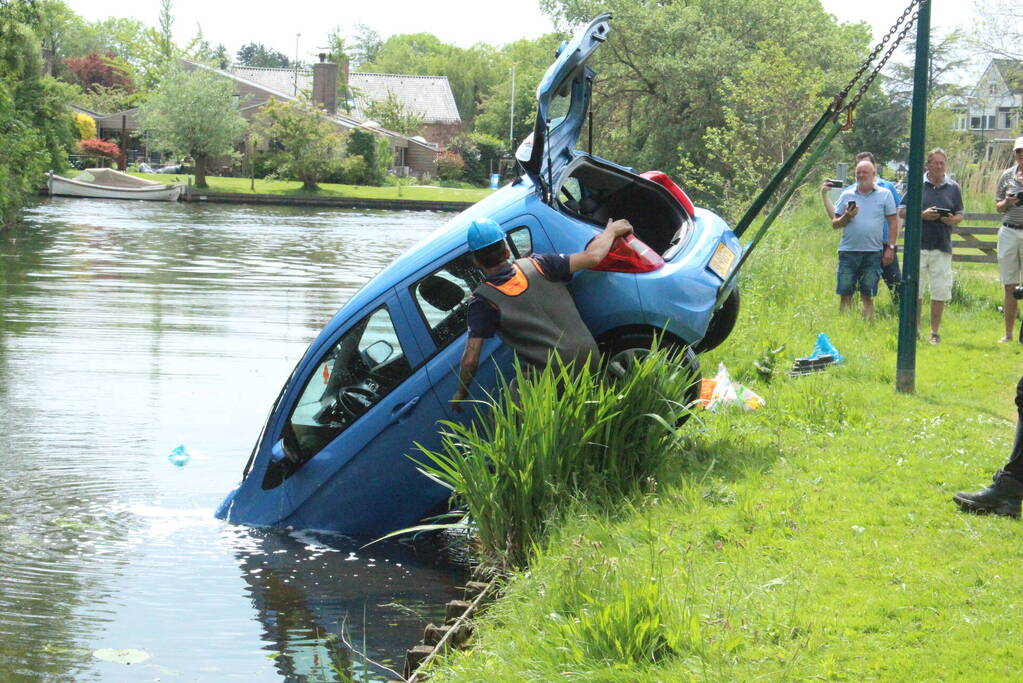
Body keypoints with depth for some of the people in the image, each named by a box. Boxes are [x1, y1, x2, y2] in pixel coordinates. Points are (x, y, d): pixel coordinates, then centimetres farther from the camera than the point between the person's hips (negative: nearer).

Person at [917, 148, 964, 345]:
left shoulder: (953, 188, 10)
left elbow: (960, 215, 14)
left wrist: (952, 220, -9)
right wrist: (922, 215, -12)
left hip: (942, 247, 2)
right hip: (918, 245, -2)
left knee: (940, 291, 1)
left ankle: (935, 332, 11)